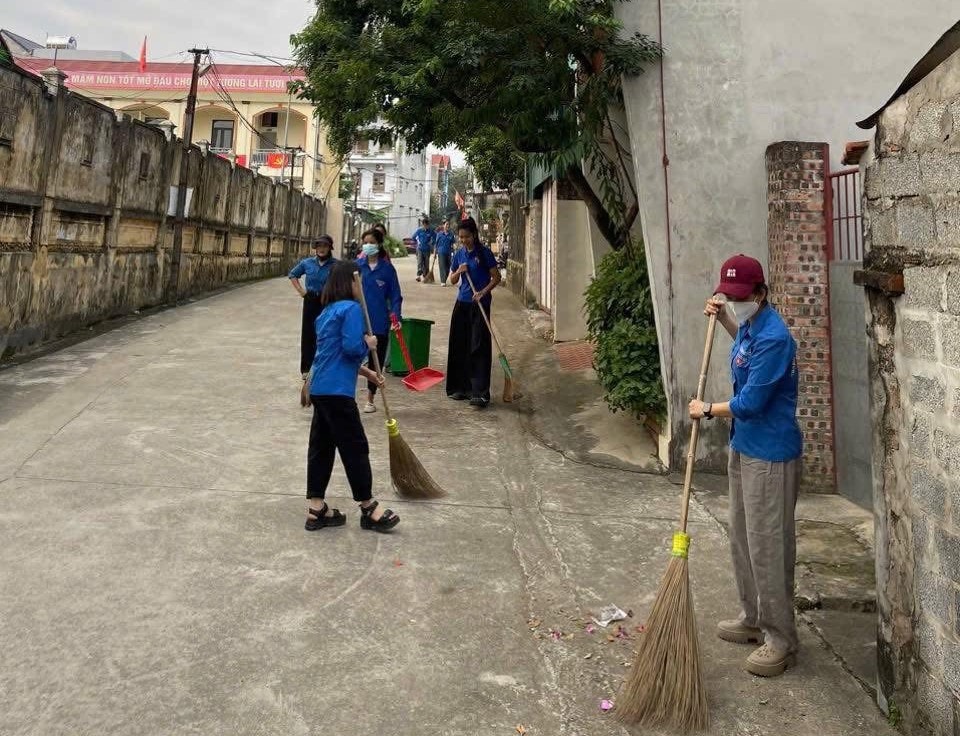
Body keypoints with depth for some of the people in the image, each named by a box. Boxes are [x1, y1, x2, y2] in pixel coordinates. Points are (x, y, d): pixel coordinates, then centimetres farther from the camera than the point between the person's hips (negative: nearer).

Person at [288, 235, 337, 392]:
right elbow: (292, 275, 20)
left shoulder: (336, 265, -7)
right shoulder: (307, 263, 5)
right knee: (308, 334, 8)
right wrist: (301, 291, 11)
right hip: (310, 301, 3)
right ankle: (307, 369, 19)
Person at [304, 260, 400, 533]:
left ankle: (316, 509, 17)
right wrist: (369, 343, 0)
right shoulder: (351, 309, -11)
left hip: (320, 389, 10)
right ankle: (369, 509, 10)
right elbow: (352, 348, -21)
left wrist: (367, 373, 22)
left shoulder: (328, 311, 18)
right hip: (337, 392, -10)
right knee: (355, 448, 0)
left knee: (321, 447, 11)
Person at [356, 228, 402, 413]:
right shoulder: (357, 265, 0)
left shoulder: (387, 268, -1)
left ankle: (370, 399, 24)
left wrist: (396, 317, -12)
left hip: (379, 322, 0)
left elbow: (395, 296, 1)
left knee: (376, 361, 10)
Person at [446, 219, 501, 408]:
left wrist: (483, 292, -18)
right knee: (459, 346, 8)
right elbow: (452, 281, 14)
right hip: (462, 302, 6)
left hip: (480, 303, -5)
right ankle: (462, 387, 19)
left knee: (479, 347, -8)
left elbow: (496, 277, -5)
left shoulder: (484, 253, -6)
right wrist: (459, 271, -6)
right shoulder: (458, 255, 9)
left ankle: (480, 393, -10)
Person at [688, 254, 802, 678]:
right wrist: (723, 319, 18)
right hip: (744, 447, 10)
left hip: (770, 456, -10)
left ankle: (780, 639, 14)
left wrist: (707, 410, -8)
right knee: (742, 540, 19)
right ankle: (753, 619, 35)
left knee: (768, 547, -1)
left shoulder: (773, 337, -24)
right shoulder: (750, 325, 6)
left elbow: (749, 404, -24)